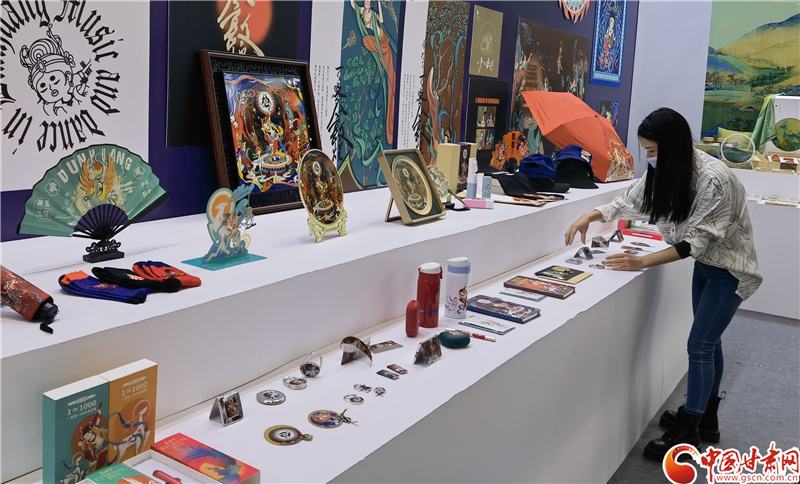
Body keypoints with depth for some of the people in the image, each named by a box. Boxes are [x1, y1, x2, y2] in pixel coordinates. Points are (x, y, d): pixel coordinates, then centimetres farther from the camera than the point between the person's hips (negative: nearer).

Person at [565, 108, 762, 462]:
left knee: (699, 345, -7)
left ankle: (688, 435, 5)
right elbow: (630, 201, 2)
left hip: (730, 269, -8)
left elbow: (697, 241, -30)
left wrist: (642, 263, -33)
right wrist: (591, 216, -13)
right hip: (704, 263, 8)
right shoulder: (666, 170, -7)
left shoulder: (713, 179, -31)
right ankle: (706, 418, 30)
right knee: (708, 341, 16)